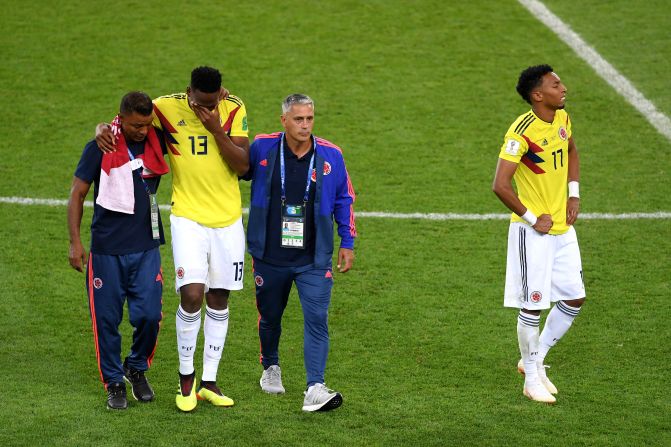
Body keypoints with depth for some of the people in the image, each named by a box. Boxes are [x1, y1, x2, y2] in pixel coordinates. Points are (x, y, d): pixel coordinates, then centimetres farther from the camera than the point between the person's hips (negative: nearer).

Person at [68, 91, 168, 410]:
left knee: (149, 315, -4)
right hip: (107, 250, -2)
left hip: (146, 249, 2)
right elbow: (78, 193, 0)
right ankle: (114, 382, 18)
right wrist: (75, 241, -5)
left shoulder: (156, 143, 1)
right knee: (107, 319, 2)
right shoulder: (100, 148, -6)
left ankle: (137, 368, 23)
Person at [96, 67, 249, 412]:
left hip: (228, 219, 3)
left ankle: (209, 382, 20)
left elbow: (242, 165, -10)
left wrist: (216, 128, -18)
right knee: (191, 294, -17)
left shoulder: (234, 110, -5)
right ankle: (186, 377, 4)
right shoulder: (167, 108, -9)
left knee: (218, 300, 9)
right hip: (188, 217, -2)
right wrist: (103, 128, -16)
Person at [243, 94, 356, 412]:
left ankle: (315, 388, -16)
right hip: (269, 257, 1)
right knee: (269, 316, 17)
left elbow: (344, 199, 9)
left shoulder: (330, 155, -2)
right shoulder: (262, 149, -5)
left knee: (317, 319, -13)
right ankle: (271, 367, 43)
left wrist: (347, 243, 8)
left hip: (313, 259, -1)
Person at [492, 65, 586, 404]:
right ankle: (532, 379, 14)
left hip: (563, 228, 8)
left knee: (574, 299, 10)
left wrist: (574, 194, 11)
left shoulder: (562, 119, 3)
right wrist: (532, 219, -17)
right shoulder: (522, 132, -21)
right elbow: (500, 186, -24)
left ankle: (536, 359, 26)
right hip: (533, 233, -8)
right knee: (533, 305, 0)